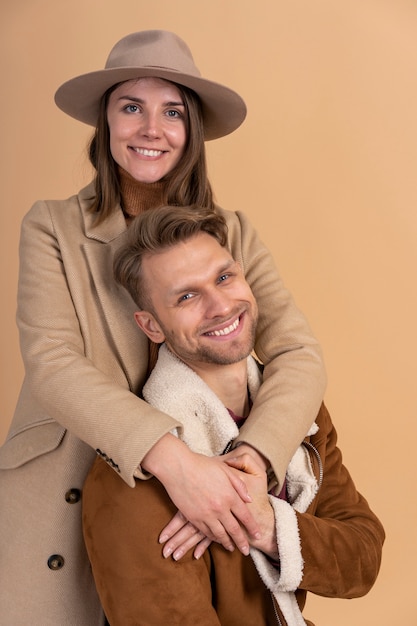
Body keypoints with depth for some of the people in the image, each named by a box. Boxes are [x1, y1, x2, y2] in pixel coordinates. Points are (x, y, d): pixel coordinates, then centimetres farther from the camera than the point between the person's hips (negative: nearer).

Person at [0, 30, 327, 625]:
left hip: (192, 523, 2)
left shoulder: (232, 234, 0)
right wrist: (171, 457, -30)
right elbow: (51, 362, -16)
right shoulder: (51, 226, -5)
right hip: (60, 513, -1)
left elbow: (300, 355, -10)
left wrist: (248, 466, -28)